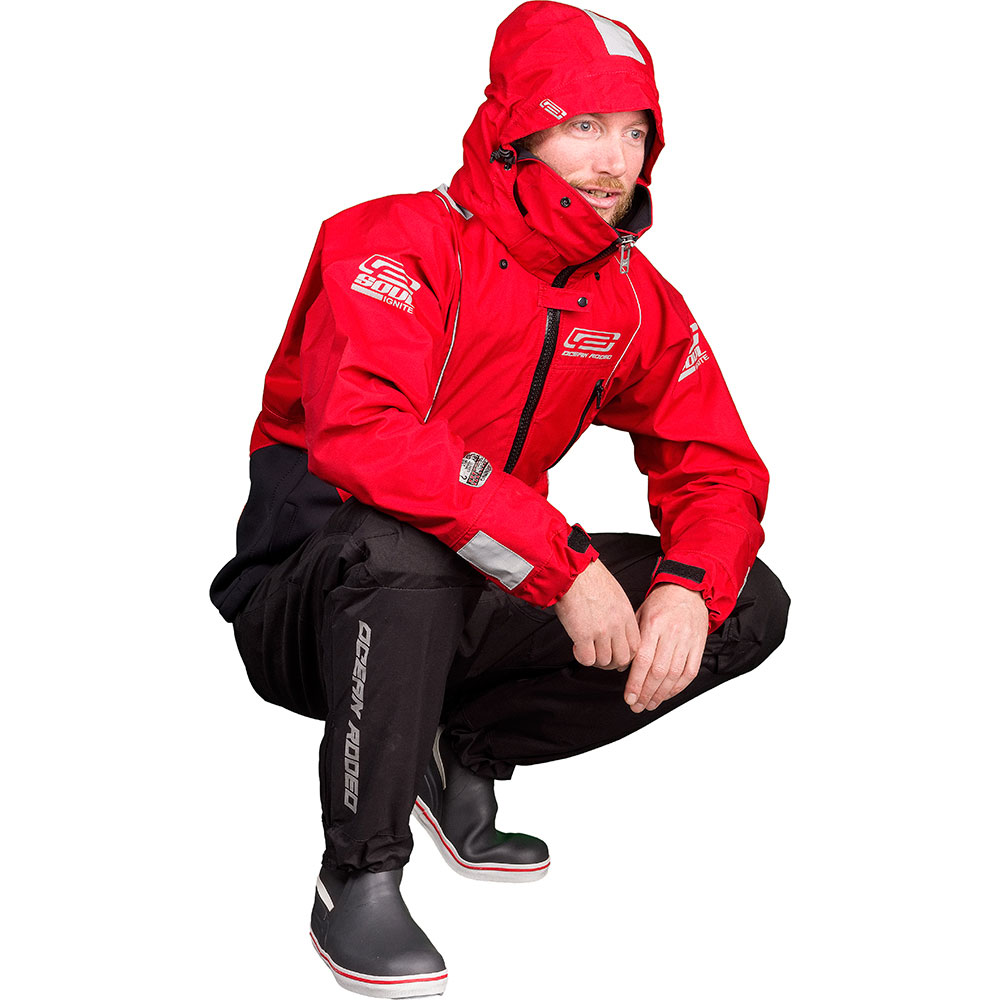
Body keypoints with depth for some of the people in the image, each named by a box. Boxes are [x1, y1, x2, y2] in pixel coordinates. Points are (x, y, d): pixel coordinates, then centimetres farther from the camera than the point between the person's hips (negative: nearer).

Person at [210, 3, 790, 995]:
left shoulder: (638, 300, 2)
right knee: (401, 543, -41)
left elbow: (715, 468, 3)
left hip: (476, 608, 6)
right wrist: (563, 562, -35)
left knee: (749, 605, -5)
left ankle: (464, 751, 2)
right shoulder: (399, 243, -18)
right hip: (301, 600, -6)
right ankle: (357, 878, -22)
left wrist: (686, 586, -20)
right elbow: (364, 433, -34)